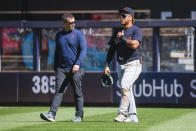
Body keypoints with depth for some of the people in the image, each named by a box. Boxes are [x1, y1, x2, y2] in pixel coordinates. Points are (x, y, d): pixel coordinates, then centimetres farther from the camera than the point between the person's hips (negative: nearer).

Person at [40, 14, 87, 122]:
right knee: (59, 91, -7)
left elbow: (83, 50, -7)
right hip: (61, 69, 3)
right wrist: (55, 68, 18)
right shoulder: (59, 35, 13)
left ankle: (79, 116, 11)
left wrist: (77, 64, -19)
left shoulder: (78, 34, 0)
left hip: (75, 69, -3)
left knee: (77, 93, 2)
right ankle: (51, 114, -16)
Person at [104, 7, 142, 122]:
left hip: (133, 64, -7)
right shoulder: (118, 32, 14)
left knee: (125, 86, -23)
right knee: (127, 90, 8)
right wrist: (107, 65, 8)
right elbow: (112, 50, 15)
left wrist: (122, 37, -12)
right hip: (121, 65, 7)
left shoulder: (136, 30, -6)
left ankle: (122, 113, -24)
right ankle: (132, 116, 13)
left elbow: (134, 45, -24)